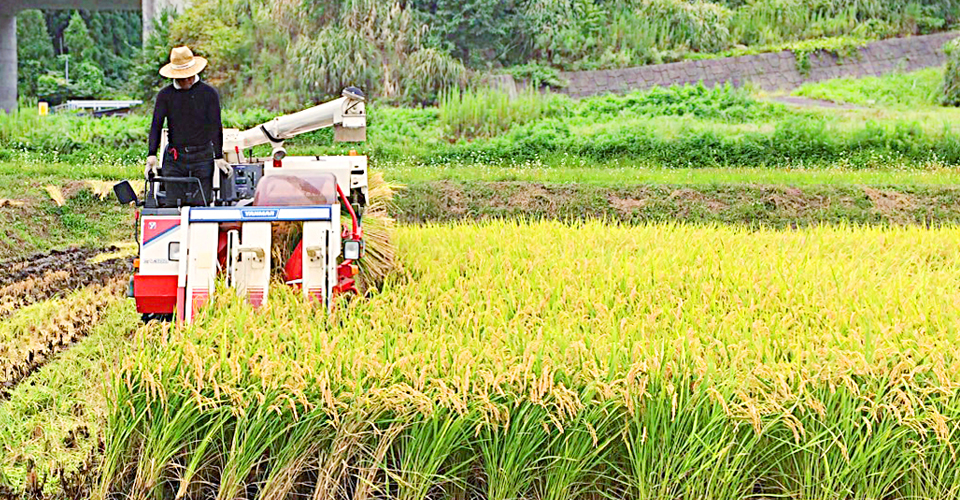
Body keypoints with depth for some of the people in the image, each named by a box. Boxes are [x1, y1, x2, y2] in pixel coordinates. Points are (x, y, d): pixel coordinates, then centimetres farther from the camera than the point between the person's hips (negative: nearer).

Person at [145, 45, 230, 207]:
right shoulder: (165, 95, 7)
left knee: (200, 204, -5)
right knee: (172, 204, -4)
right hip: (174, 158, 1)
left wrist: (218, 156, -10)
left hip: (202, 157, -1)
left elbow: (216, 126, 0)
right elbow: (156, 125, 0)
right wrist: (152, 155, -14)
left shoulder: (209, 93, 3)